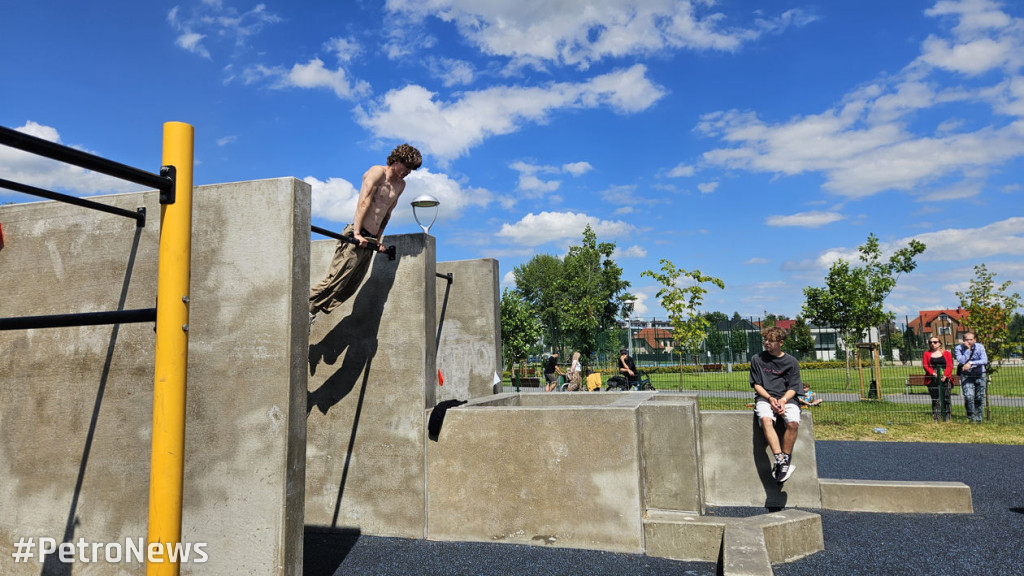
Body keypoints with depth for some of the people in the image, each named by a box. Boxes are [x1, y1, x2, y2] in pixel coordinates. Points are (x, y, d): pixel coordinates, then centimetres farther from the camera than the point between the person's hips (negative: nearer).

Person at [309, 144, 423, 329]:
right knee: (335, 281, -14)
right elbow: (363, 202, -15)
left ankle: (311, 314, 11)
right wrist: (357, 233, -24)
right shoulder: (377, 172, -4)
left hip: (370, 241, 8)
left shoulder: (400, 185, 19)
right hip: (356, 237, -8)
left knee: (350, 287, 5)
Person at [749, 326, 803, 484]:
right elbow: (756, 384, 7)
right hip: (764, 398, -1)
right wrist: (770, 398, -10)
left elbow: (793, 388, 6)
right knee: (766, 420, -34)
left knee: (793, 422, -31)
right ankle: (781, 460, -37)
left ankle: (786, 460, -18)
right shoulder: (757, 359, 8)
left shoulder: (791, 362, 8)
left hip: (786, 398, 1)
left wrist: (783, 400, -14)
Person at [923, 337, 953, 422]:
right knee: (935, 399, 0)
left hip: (945, 379, 0)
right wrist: (932, 373, -13)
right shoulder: (927, 353, 13)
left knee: (946, 398, 0)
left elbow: (950, 366, 1)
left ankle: (947, 417, 8)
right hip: (933, 379, 0)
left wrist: (945, 375, -13)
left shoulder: (946, 353, 10)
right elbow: (925, 365, 3)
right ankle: (936, 418, 2)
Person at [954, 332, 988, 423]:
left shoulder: (980, 347, -7)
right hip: (966, 375, -1)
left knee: (979, 398, 6)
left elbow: (984, 361, -19)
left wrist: (971, 363, -29)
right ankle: (971, 418, 0)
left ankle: (978, 419, 22)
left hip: (979, 375, 2)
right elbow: (961, 361, -21)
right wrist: (968, 349, -21)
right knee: (969, 397, -16)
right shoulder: (958, 348, -9)